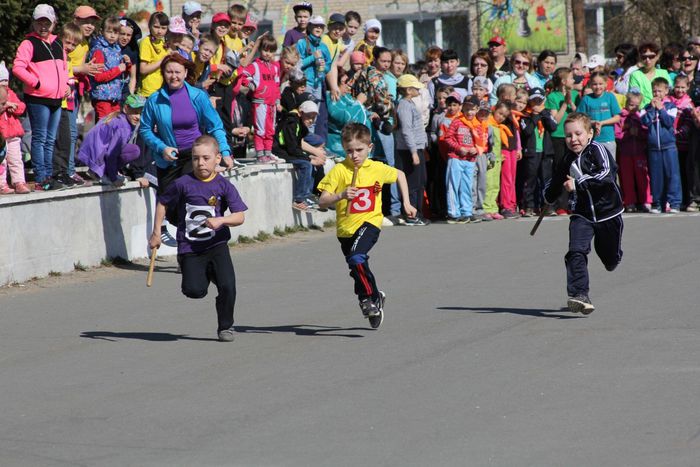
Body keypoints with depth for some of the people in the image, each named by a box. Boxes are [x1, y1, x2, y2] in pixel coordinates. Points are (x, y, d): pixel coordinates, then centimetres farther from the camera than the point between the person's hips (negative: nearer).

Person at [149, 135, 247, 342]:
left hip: (216, 245, 0)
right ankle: (205, 274, 23)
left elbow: (240, 216, -7)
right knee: (194, 291, -15)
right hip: (189, 248, 0)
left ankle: (226, 326, 9)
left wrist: (221, 220, -25)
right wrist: (156, 233, 8)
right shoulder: (183, 184, -5)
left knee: (227, 286, -16)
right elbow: (162, 203, 10)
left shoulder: (224, 186, -3)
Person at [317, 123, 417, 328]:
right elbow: (322, 202, -14)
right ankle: (376, 298, 41)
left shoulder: (377, 168, -3)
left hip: (370, 221, -2)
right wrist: (340, 196, -32)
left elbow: (399, 175, 19)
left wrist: (406, 203, 17)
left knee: (356, 258, -28)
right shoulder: (339, 171, -9)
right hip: (346, 227, 2)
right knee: (358, 270, 16)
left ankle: (369, 298, -13)